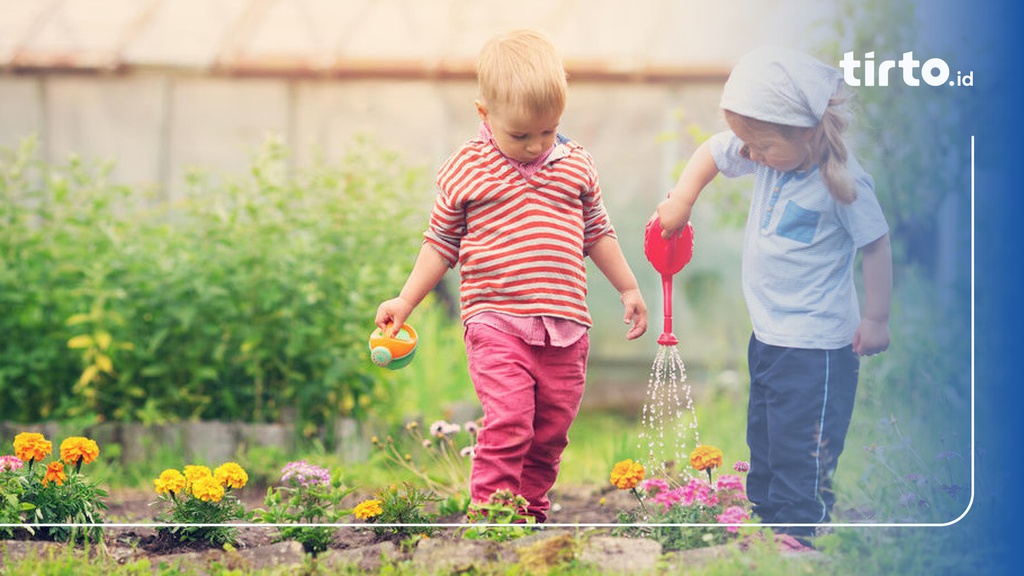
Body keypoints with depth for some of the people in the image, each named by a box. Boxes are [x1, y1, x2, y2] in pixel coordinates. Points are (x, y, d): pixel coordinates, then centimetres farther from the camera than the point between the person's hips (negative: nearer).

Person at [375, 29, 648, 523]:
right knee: (508, 421, -17)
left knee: (551, 430, 9)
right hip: (496, 320, -4)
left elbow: (597, 232, 21)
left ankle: (531, 510, 26)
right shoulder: (465, 171, -1)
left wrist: (628, 288, 23)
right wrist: (404, 302, 4)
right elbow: (440, 243, 8)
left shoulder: (576, 165, 8)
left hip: (565, 323, 4)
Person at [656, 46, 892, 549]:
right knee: (763, 430, 21)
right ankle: (762, 508, 36)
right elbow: (712, 152, 11)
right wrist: (681, 199, 0)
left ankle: (796, 527, 10)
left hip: (815, 342, -8)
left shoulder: (842, 182, -24)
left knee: (801, 440, -1)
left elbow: (876, 246, -15)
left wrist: (875, 318, -10)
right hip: (768, 332, 8)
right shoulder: (769, 155, -5)